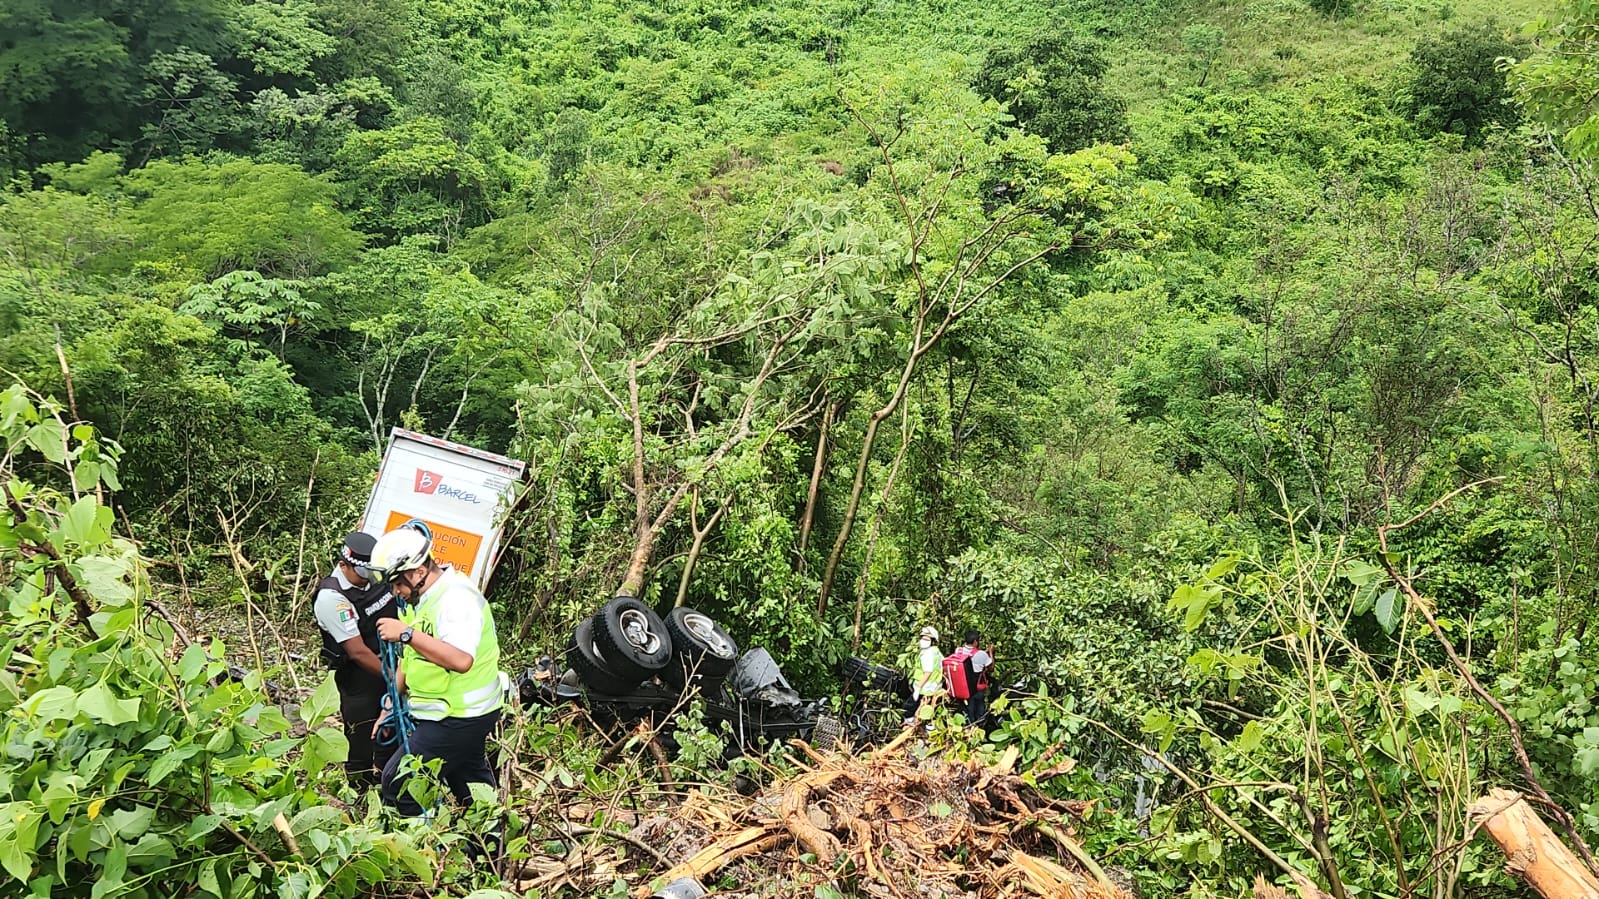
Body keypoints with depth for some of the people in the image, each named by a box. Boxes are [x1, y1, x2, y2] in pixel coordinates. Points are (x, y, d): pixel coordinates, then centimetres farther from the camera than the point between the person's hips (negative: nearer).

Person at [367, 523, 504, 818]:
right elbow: (412, 657, 16)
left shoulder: (457, 597, -24)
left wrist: (406, 633, -34)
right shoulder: (420, 597, 7)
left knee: (397, 783, -5)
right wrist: (391, 707, 14)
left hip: (459, 718, -10)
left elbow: (461, 660, -37)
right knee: (473, 785, 21)